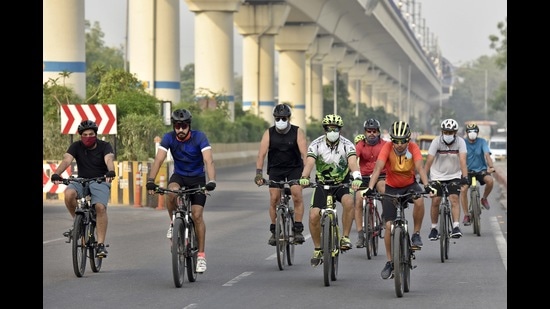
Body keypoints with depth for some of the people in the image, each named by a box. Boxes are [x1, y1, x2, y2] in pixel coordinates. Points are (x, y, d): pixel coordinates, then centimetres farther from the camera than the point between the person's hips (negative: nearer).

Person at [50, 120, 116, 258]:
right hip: (81, 181, 2)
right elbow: (66, 160, -18)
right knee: (68, 193, -32)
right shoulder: (76, 147, -2)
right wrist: (56, 174, -39)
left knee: (100, 207, -29)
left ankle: (101, 244, -25)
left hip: (100, 181, -2)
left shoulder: (104, 146, -6)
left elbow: (109, 160, -26)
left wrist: (111, 172, -50)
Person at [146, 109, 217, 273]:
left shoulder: (199, 137, -21)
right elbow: (158, 160, -24)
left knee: (197, 215, -12)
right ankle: (173, 223, -7)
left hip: (197, 178, -1)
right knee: (172, 192, -34)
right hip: (179, 175, 1)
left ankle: (201, 255, -4)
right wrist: (150, 181, -38)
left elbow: (208, 161, -30)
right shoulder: (169, 138, -15)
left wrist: (212, 181, -47)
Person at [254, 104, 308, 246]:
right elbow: (261, 154, -14)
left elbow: (304, 153, -19)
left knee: (297, 196, -18)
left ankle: (298, 230, -10)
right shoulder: (269, 133, -8)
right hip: (275, 169, 1)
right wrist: (259, 173, -25)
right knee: (274, 199, -8)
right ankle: (274, 232, 5)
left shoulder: (297, 132, -11)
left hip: (294, 168, -1)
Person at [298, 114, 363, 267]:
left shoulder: (347, 144, -14)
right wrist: (304, 177, -47)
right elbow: (309, 163, -26)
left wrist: (357, 177, -51)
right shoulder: (316, 144, -12)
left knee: (349, 202, -34)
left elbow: (353, 162, -30)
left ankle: (345, 237, -18)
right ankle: (317, 249, 8)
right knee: (314, 216, -15)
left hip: (342, 183, -1)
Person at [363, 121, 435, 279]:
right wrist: (370, 188, -46)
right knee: (389, 225, -6)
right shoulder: (387, 148, -22)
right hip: (392, 187, 0)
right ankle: (389, 262, 10)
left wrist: (427, 186, -47)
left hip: (410, 185, 0)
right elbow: (378, 168, -32)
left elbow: (420, 168, -31)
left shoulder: (413, 147, -19)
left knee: (419, 201, -34)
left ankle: (416, 235, -13)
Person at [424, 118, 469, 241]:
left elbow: (462, 160, -25)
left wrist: (465, 178, -36)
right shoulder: (436, 142, -16)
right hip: (438, 175, 0)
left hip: (454, 176, 0)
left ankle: (456, 227, -22)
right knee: (435, 201, -6)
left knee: (454, 198, -19)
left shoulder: (460, 142, -15)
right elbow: (429, 161, -22)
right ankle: (434, 229, 10)